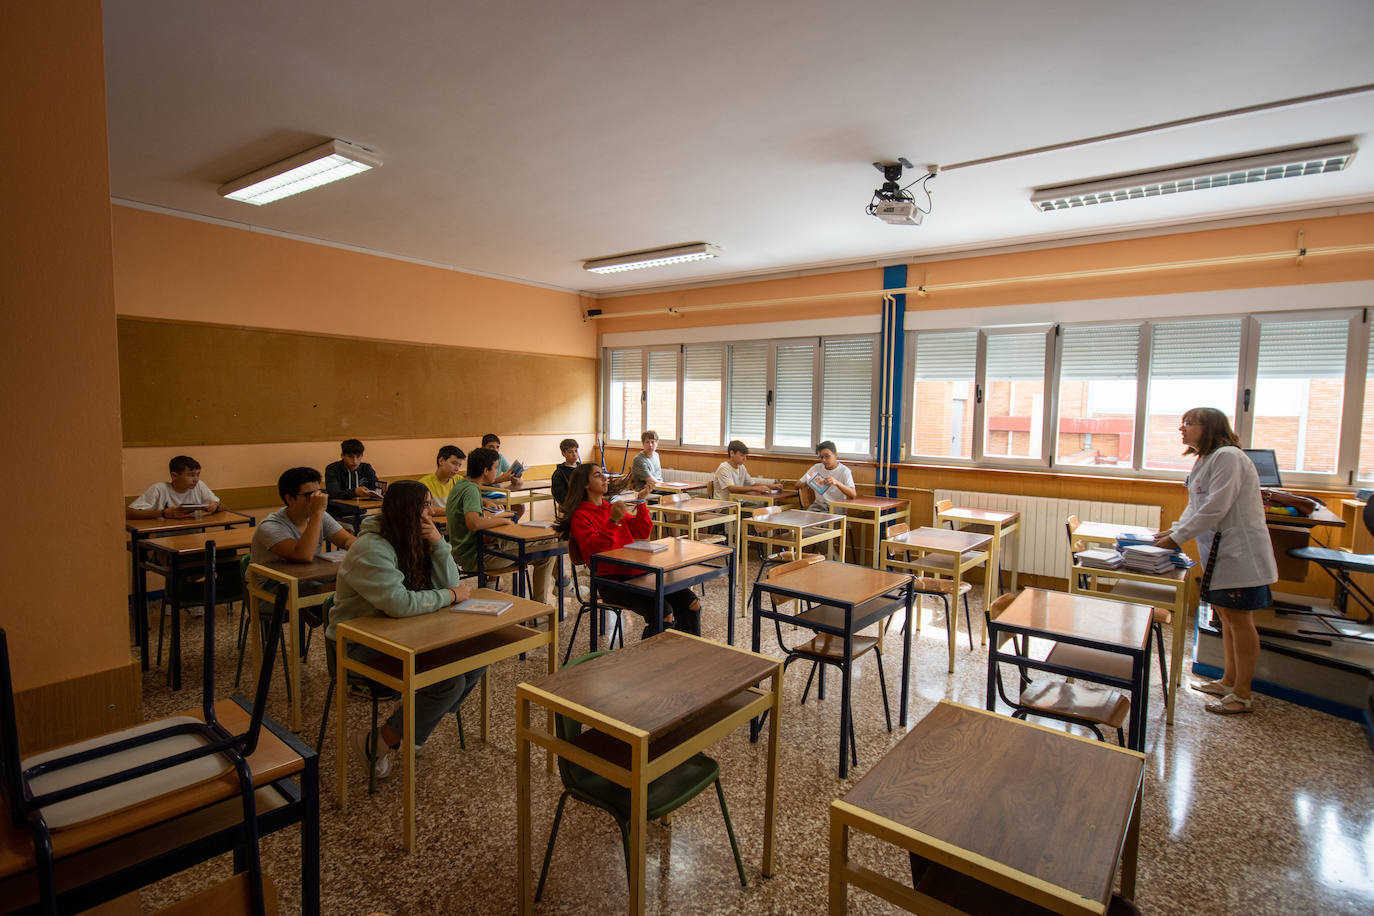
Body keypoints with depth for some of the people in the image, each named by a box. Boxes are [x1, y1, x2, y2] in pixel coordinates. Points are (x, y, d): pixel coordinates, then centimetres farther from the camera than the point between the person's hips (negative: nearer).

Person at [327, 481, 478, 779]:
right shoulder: (371, 549, -22)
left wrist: (437, 543, -15)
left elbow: (449, 584, -2)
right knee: (449, 681, -23)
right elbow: (399, 603, -33)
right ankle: (377, 743, -2)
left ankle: (414, 718, 14)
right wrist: (451, 595, -21)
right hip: (360, 644, -8)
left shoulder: (415, 541, 4)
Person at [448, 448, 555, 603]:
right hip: (473, 558, -10)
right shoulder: (471, 489, -21)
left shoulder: (459, 485, 9)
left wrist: (489, 518, 16)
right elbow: (474, 524, -37)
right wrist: (503, 520, -21)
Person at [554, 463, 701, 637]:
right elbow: (595, 551, -16)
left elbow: (642, 532, 17)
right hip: (611, 579, -7)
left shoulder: (612, 507, 20)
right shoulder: (580, 516, -1)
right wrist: (612, 521, -26)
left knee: (692, 604, -6)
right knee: (664, 613, -26)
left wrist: (641, 502, 7)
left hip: (637, 571, 7)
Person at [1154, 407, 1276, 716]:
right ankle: (1228, 681, 29)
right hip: (1220, 552, 10)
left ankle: (1242, 694, 9)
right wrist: (1175, 529, 4)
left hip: (1239, 553, -10)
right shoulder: (1206, 460, 14)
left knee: (1239, 619, -1)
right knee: (1227, 615, 17)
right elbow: (1196, 506, 17)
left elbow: (1215, 508, -23)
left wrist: (1177, 538, -20)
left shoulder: (1227, 457, -17)